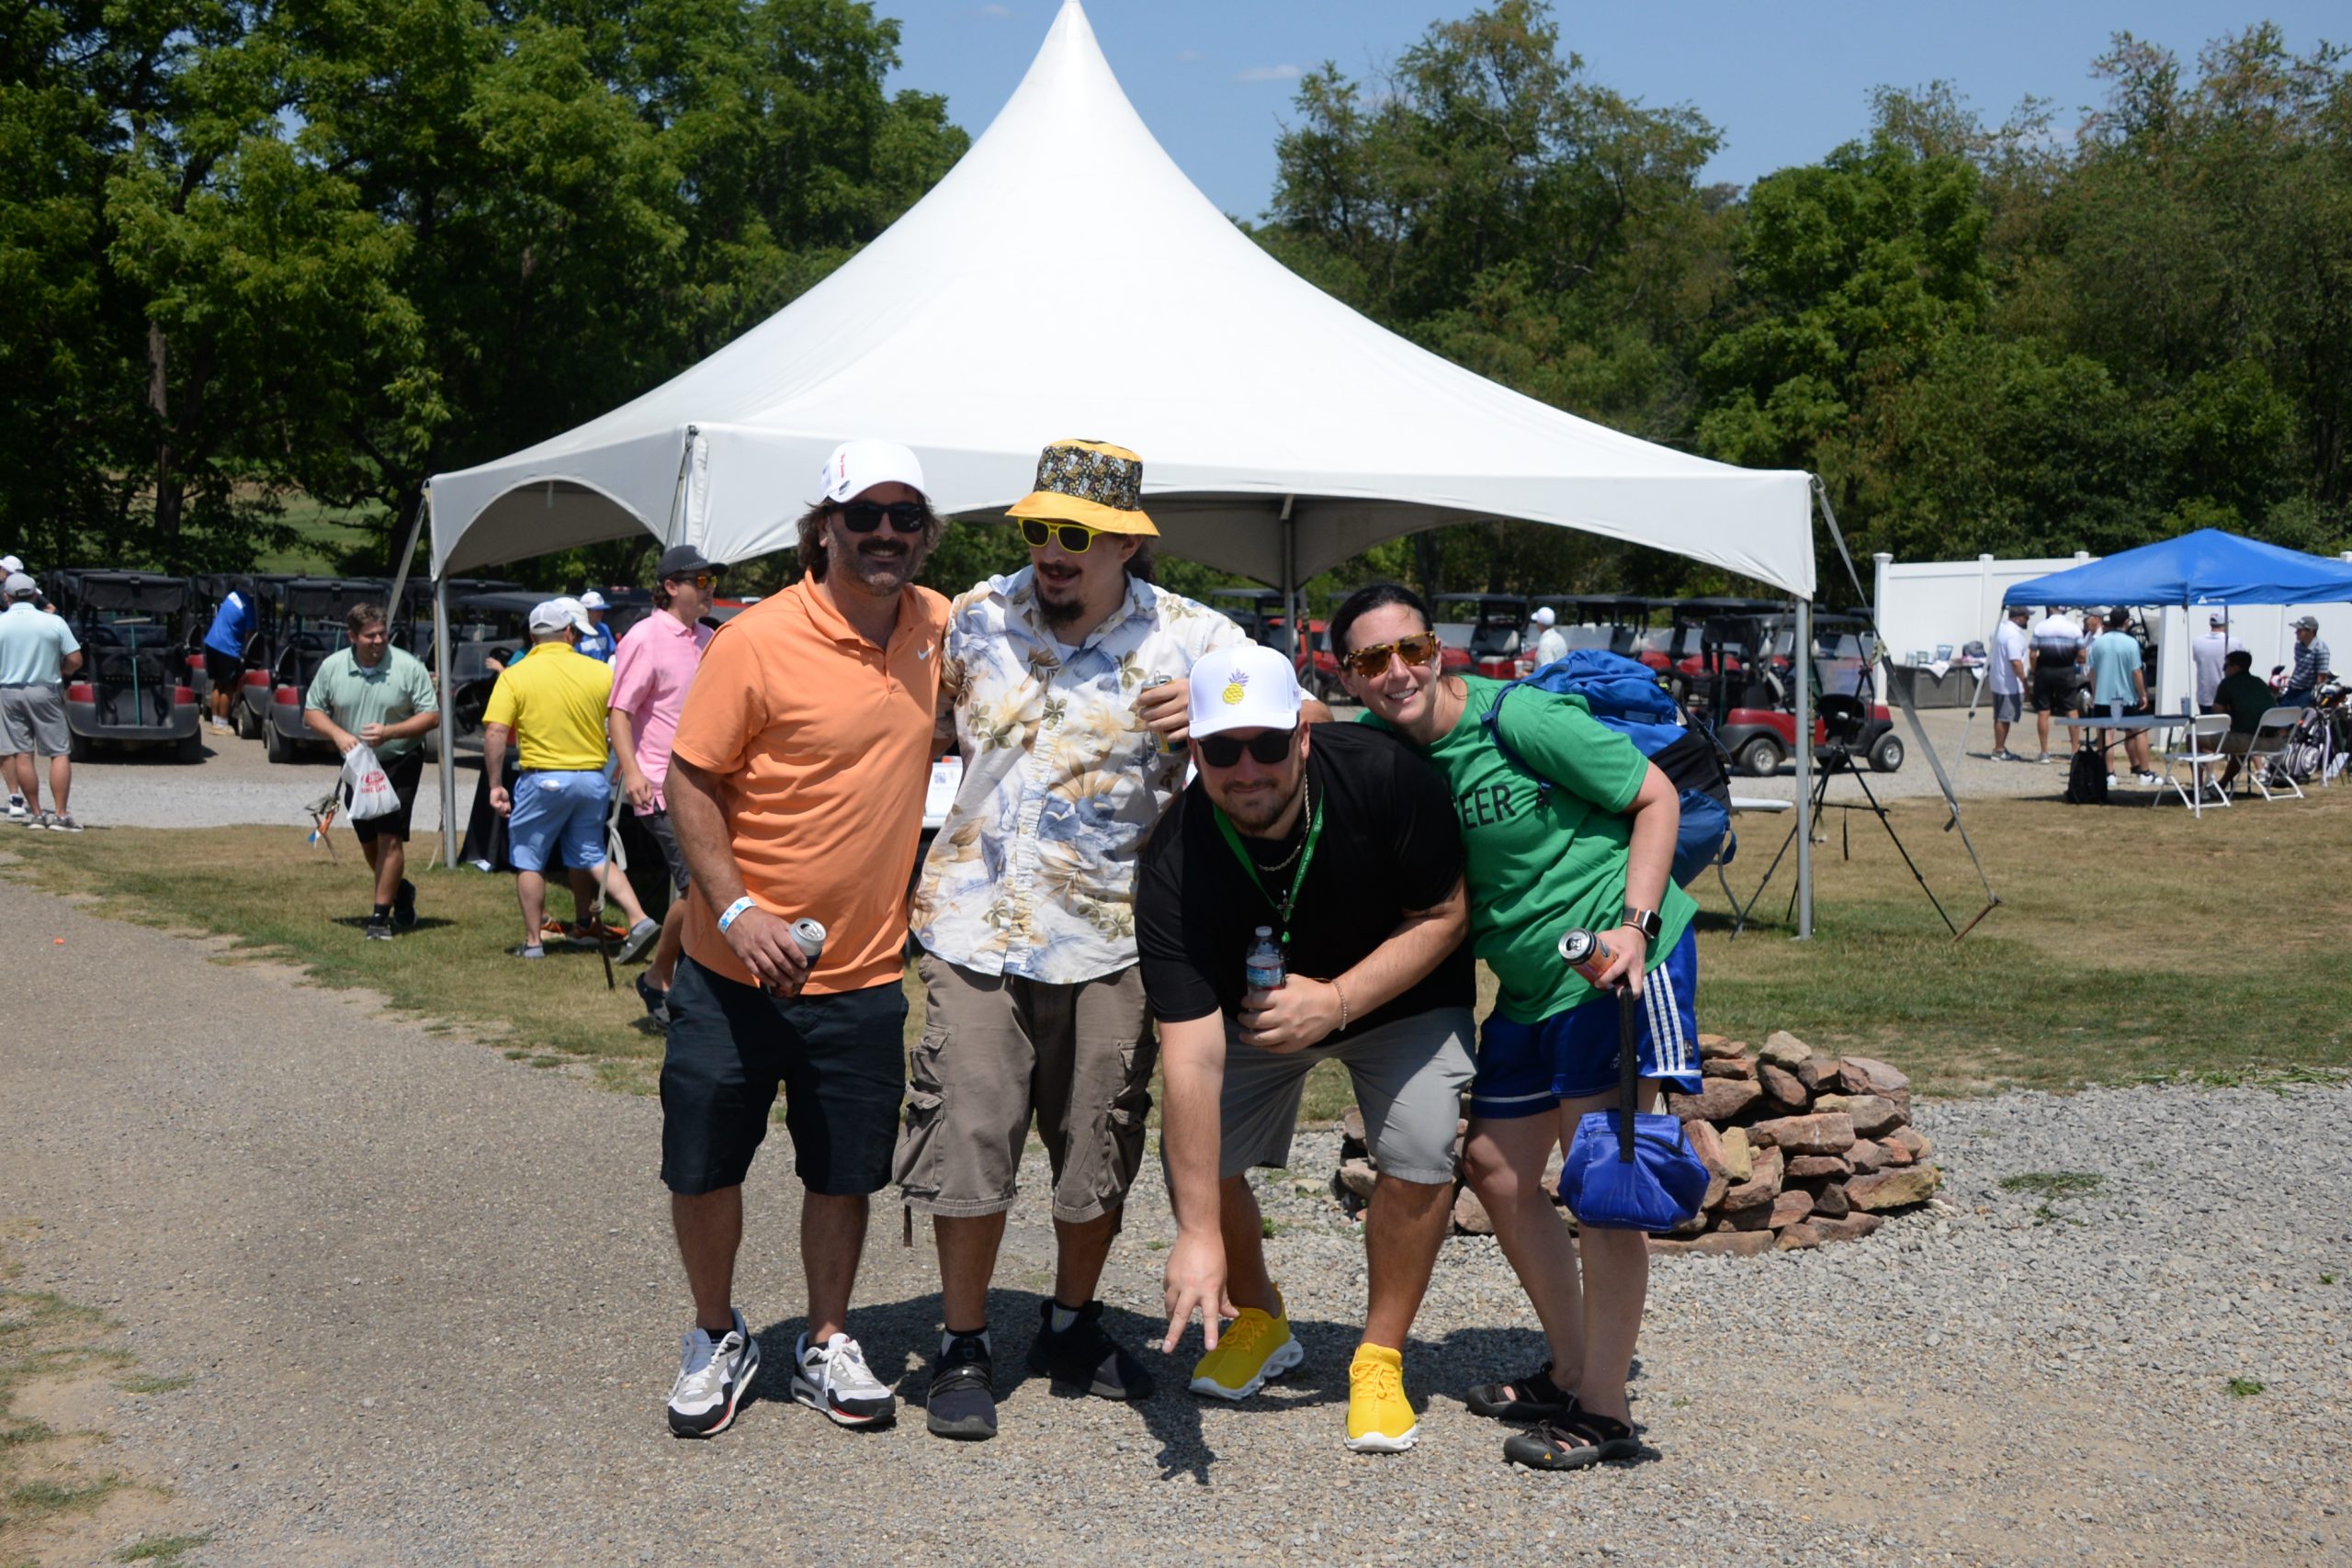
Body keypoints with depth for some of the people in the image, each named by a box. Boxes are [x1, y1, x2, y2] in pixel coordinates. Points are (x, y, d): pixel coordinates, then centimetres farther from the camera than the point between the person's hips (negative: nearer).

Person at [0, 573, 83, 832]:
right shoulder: (54, 622, -5)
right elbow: (75, 660, -6)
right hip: (45, 692, -1)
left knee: (22, 755, 6)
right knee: (60, 754, 3)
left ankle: (36, 814, 8)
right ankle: (61, 815, -4)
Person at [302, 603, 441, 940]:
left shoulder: (409, 667, -11)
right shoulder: (332, 666, -2)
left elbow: (431, 715, -9)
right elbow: (312, 712, 6)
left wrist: (389, 732, -23)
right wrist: (338, 734, -14)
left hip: (400, 764, -4)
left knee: (390, 838, -12)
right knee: (369, 842, 14)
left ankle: (380, 917, -6)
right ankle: (401, 891, 39)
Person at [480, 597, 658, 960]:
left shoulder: (514, 676, -6)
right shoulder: (601, 673, -2)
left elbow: (495, 733, -12)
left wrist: (495, 784, -8)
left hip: (543, 779, -3)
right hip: (593, 779, 3)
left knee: (529, 862, 12)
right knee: (590, 856, 17)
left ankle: (533, 941, 14)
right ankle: (638, 920, 3)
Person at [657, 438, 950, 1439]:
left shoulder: (936, 626, 2)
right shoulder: (757, 641, -14)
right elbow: (689, 782, -11)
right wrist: (734, 911, -22)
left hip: (863, 974, 3)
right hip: (735, 969, -3)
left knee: (844, 1172, 11)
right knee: (703, 1167, 6)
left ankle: (827, 1346, 30)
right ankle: (716, 1339, 29)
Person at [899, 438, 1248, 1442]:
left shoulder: (1189, 638, -2)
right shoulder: (976, 616, 5)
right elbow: (928, 728, 21)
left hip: (1107, 935, 0)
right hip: (974, 924, 1)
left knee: (1099, 1145, 9)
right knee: (967, 1138, -2)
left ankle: (1071, 1323, 31)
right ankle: (963, 1348, 15)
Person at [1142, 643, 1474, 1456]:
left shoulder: (1386, 777, -32)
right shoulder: (1175, 865, -32)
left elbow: (1444, 916, -17)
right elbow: (1191, 1053, -35)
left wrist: (1338, 1000, -32)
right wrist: (1198, 1234, -40)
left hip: (1399, 993, -1)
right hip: (1253, 1008, 1)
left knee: (1421, 1155, -19)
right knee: (1192, 1157, -9)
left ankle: (1380, 1358, 3)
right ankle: (1260, 1322, 19)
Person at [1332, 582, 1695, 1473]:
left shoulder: (1520, 720, -18)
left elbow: (1656, 797, -11)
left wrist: (1634, 922, -21)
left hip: (1618, 958, -8)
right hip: (1530, 983, 8)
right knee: (1496, 1171, 12)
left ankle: (1605, 1410, 2)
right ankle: (1570, 1373, 28)